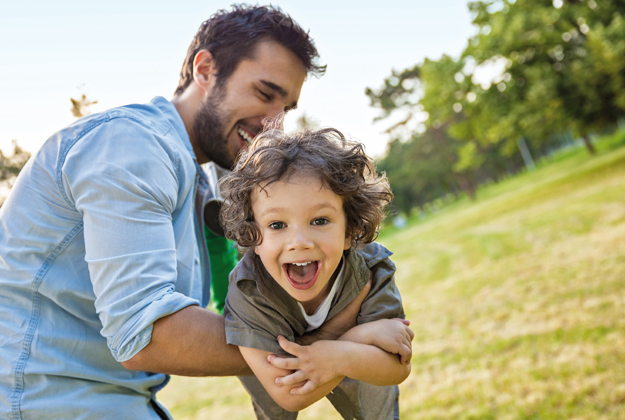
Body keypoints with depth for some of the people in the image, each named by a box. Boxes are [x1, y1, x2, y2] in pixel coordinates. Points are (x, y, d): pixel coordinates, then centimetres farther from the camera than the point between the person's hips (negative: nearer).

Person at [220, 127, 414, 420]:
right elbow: (287, 394, -40)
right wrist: (362, 337, -46)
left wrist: (343, 357, -52)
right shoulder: (247, 293, -40)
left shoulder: (371, 271, -33)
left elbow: (399, 368, -30)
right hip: (281, 360, -1)